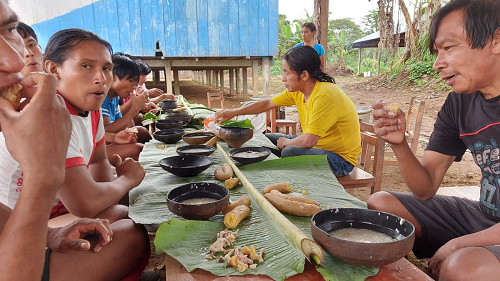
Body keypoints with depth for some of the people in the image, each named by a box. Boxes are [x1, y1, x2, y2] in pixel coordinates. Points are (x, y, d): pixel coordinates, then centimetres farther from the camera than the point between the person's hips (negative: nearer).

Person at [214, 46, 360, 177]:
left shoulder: (325, 96, -30)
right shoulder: (297, 90, -3)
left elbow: (308, 140, -33)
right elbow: (268, 103, 9)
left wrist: (285, 142, -13)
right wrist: (234, 112, 4)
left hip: (340, 158, -8)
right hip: (316, 144, 8)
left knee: (290, 151, -32)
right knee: (266, 139, 8)